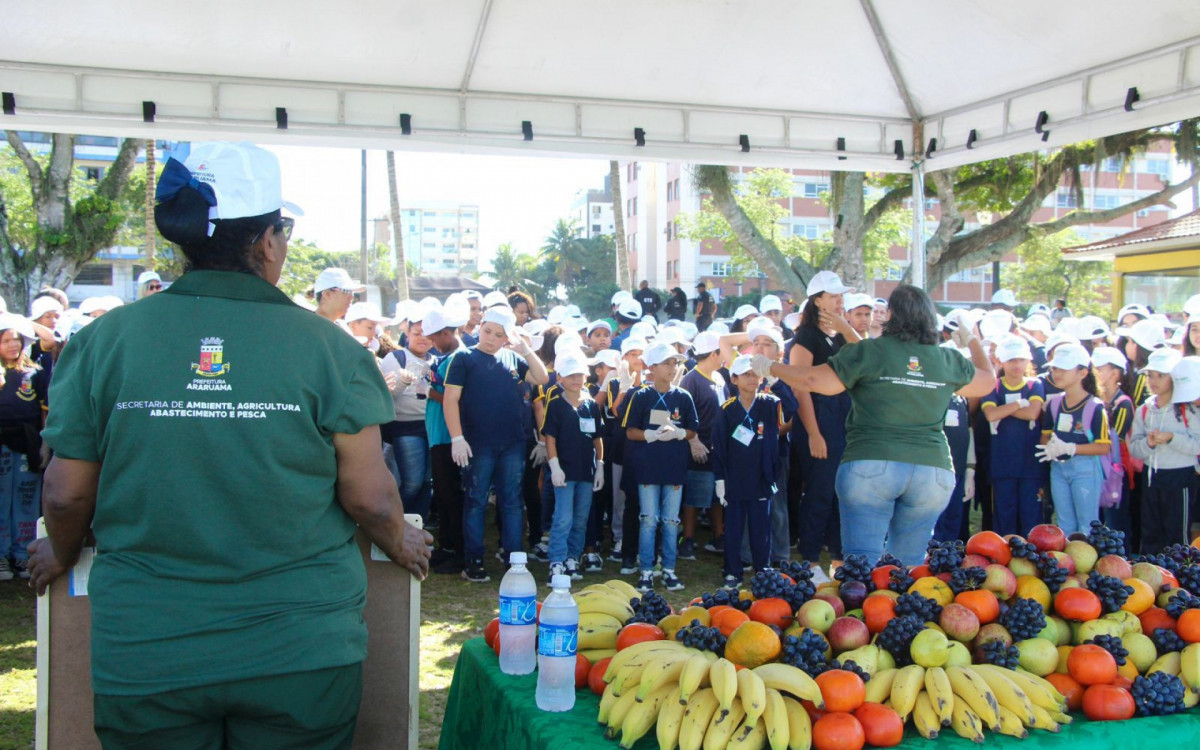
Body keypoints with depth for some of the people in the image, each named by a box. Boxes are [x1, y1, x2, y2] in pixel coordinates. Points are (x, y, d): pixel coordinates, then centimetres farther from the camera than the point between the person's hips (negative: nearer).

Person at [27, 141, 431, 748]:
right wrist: (401, 545, 14)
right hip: (301, 655, -1)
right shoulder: (325, 345, -10)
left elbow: (66, 495, 1)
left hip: (144, 657, 2)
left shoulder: (105, 340, -5)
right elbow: (370, 498, -8)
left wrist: (62, 554, 23)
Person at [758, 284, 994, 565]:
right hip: (933, 469, 4)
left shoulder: (869, 352, -5)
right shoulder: (948, 360, 7)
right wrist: (974, 343, 43)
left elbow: (813, 380, -5)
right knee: (909, 566, 13)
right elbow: (987, 382, 26)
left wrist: (770, 368, 11)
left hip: (871, 467, -3)